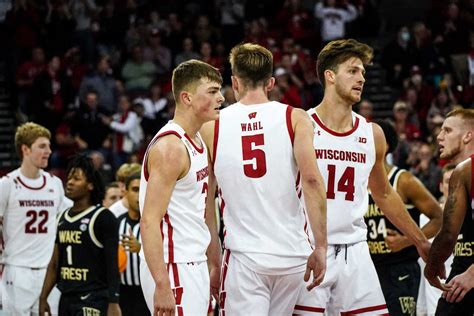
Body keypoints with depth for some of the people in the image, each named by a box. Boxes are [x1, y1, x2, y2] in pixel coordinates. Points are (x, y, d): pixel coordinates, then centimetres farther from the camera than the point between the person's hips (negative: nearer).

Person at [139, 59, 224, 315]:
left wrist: (216, 265, 21)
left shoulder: (197, 141, 13)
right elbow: (149, 222, -23)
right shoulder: (170, 147, -18)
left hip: (194, 265, 10)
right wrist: (162, 285, -28)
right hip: (172, 268, -10)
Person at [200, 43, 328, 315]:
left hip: (244, 256, -1)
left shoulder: (212, 126, 4)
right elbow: (311, 180, -13)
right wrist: (321, 247, -10)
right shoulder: (295, 119, 0)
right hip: (292, 254, 1)